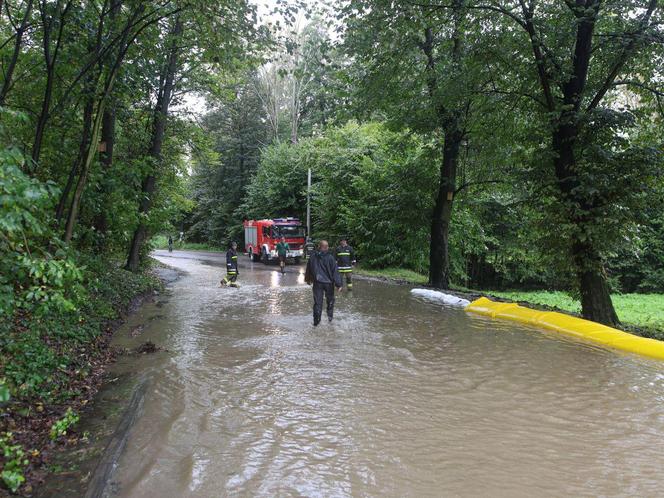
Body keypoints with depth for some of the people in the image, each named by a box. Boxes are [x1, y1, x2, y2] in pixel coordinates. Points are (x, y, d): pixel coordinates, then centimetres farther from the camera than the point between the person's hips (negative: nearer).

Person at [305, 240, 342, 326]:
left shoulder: (313, 257, 1)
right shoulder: (330, 257, -10)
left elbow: (308, 269, 14)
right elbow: (335, 271, -11)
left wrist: (308, 279, 30)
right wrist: (338, 284, -8)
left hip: (317, 283, 2)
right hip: (328, 282, -2)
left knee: (317, 302, 5)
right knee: (330, 300, 19)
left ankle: (316, 321, 4)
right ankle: (330, 315, 21)